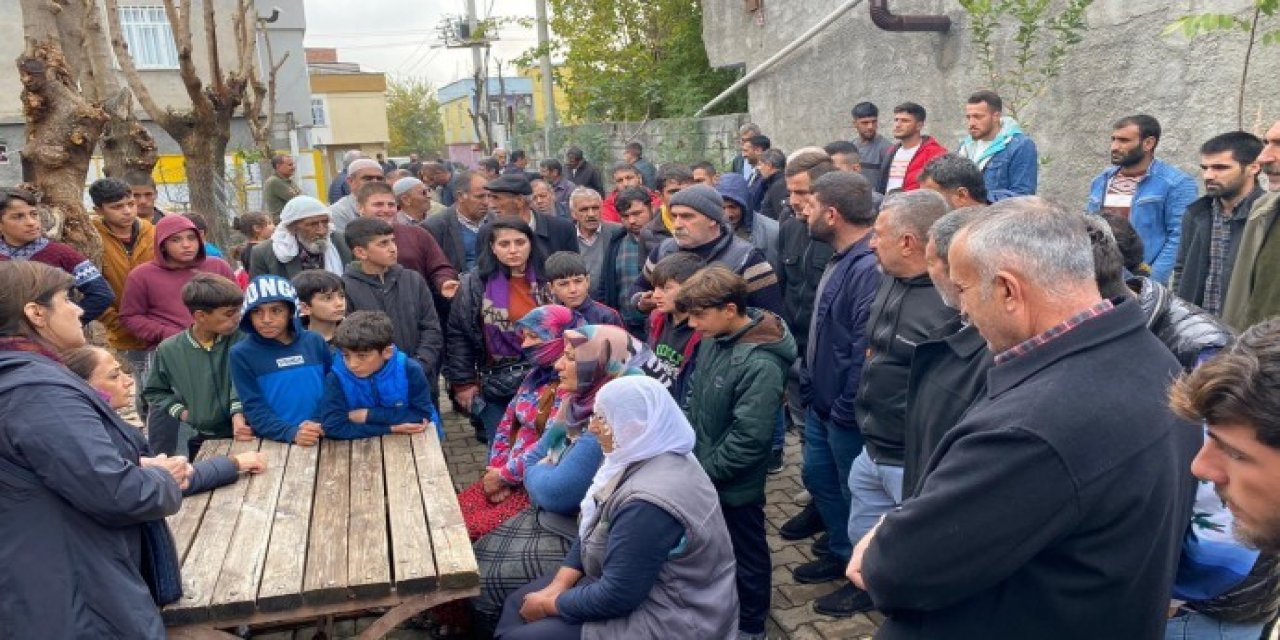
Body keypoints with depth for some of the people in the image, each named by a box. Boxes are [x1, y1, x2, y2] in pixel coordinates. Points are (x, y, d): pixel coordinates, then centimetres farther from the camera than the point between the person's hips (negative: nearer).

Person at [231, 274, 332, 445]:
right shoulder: (242, 353, 2)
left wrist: (320, 423, -6)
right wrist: (292, 433, -18)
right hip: (273, 442, -1)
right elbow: (254, 408, -4)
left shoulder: (315, 342, 8)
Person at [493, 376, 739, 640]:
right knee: (518, 603, 10)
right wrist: (557, 586, -2)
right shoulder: (641, 456, -2)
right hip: (629, 581, 9)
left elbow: (616, 597, -26)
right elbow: (592, 531, 8)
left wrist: (549, 605, -12)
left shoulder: (649, 502, -32)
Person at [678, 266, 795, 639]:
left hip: (734, 484, -7)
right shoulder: (713, 339, -4)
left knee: (745, 553, 15)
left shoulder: (760, 365, -29)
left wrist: (704, 472, -18)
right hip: (703, 473, 7)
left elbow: (749, 439, -28)